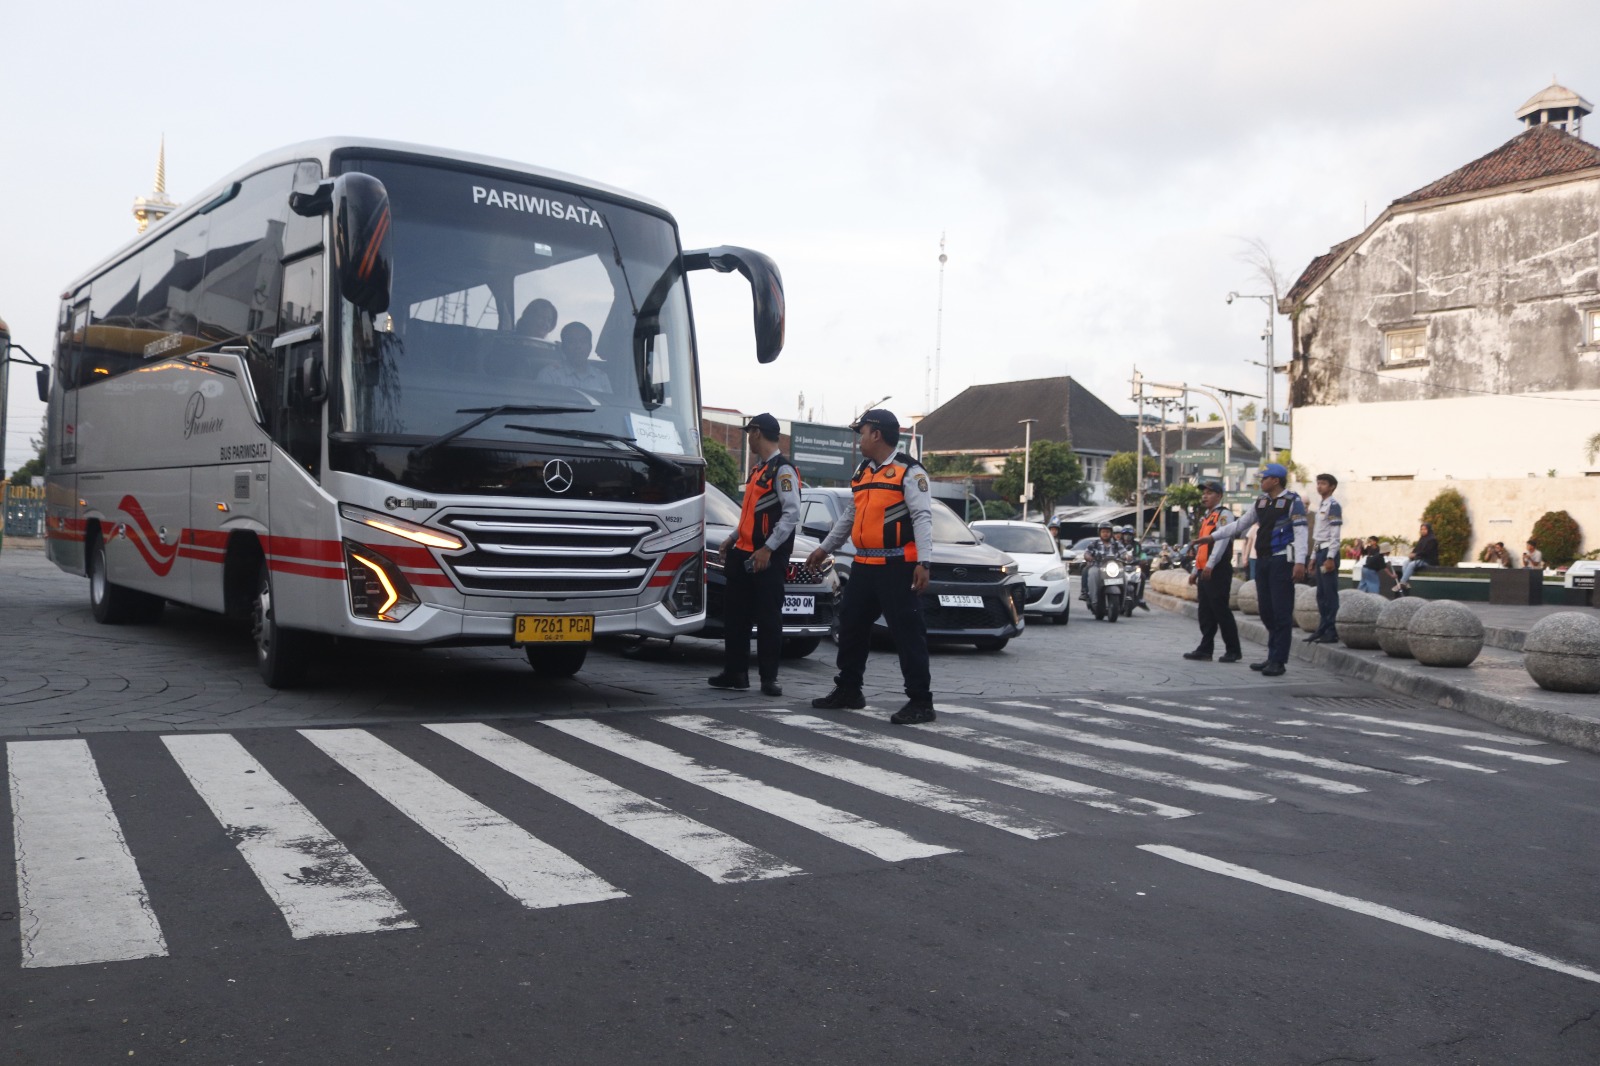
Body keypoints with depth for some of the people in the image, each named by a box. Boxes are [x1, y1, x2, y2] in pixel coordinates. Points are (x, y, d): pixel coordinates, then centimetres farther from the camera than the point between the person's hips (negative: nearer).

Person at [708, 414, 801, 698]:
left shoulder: (783, 469, -11)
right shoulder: (759, 468, 18)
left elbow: (792, 514, -18)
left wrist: (767, 549, -21)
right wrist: (732, 539, 18)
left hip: (768, 557, -9)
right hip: (744, 554, 9)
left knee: (769, 618, -2)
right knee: (735, 615, 11)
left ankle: (769, 678, 5)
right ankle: (735, 673, 19)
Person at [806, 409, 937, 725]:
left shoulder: (909, 472, -9)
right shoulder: (862, 473, 17)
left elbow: (922, 518, -16)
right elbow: (849, 515, 26)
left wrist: (923, 562, -24)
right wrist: (825, 547, 28)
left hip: (897, 567, -9)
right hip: (864, 565, 9)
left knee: (907, 632, -6)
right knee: (851, 626, 15)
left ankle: (920, 702, -1)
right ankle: (848, 690, 29)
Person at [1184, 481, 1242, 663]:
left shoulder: (1224, 515, -7)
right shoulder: (1206, 518, 21)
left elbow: (1222, 540, -18)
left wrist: (1210, 565, -25)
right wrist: (1196, 571, 21)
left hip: (1218, 571, -9)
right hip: (1205, 572, 9)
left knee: (1221, 610, -6)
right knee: (1205, 613, 8)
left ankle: (1233, 651, 1)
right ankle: (1205, 649, 11)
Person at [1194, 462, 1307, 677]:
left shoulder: (1292, 501, -4)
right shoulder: (1261, 502, 17)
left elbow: (1300, 532, -11)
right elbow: (1241, 524, 25)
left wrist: (1300, 562, -20)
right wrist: (1213, 536, 23)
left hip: (1282, 562, -7)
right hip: (1263, 561, 7)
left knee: (1281, 611, -7)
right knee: (1266, 611, 8)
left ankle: (1278, 661, -5)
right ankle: (1272, 657, 15)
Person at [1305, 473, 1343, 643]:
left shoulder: (1333, 506, -9)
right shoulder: (1321, 505, 18)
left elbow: (1335, 535, -15)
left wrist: (1330, 558, -19)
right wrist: (1314, 557, 20)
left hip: (1328, 553, -9)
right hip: (1320, 552, 9)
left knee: (1330, 593, -8)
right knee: (1321, 594, 11)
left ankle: (1332, 632, -7)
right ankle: (1322, 629, 16)